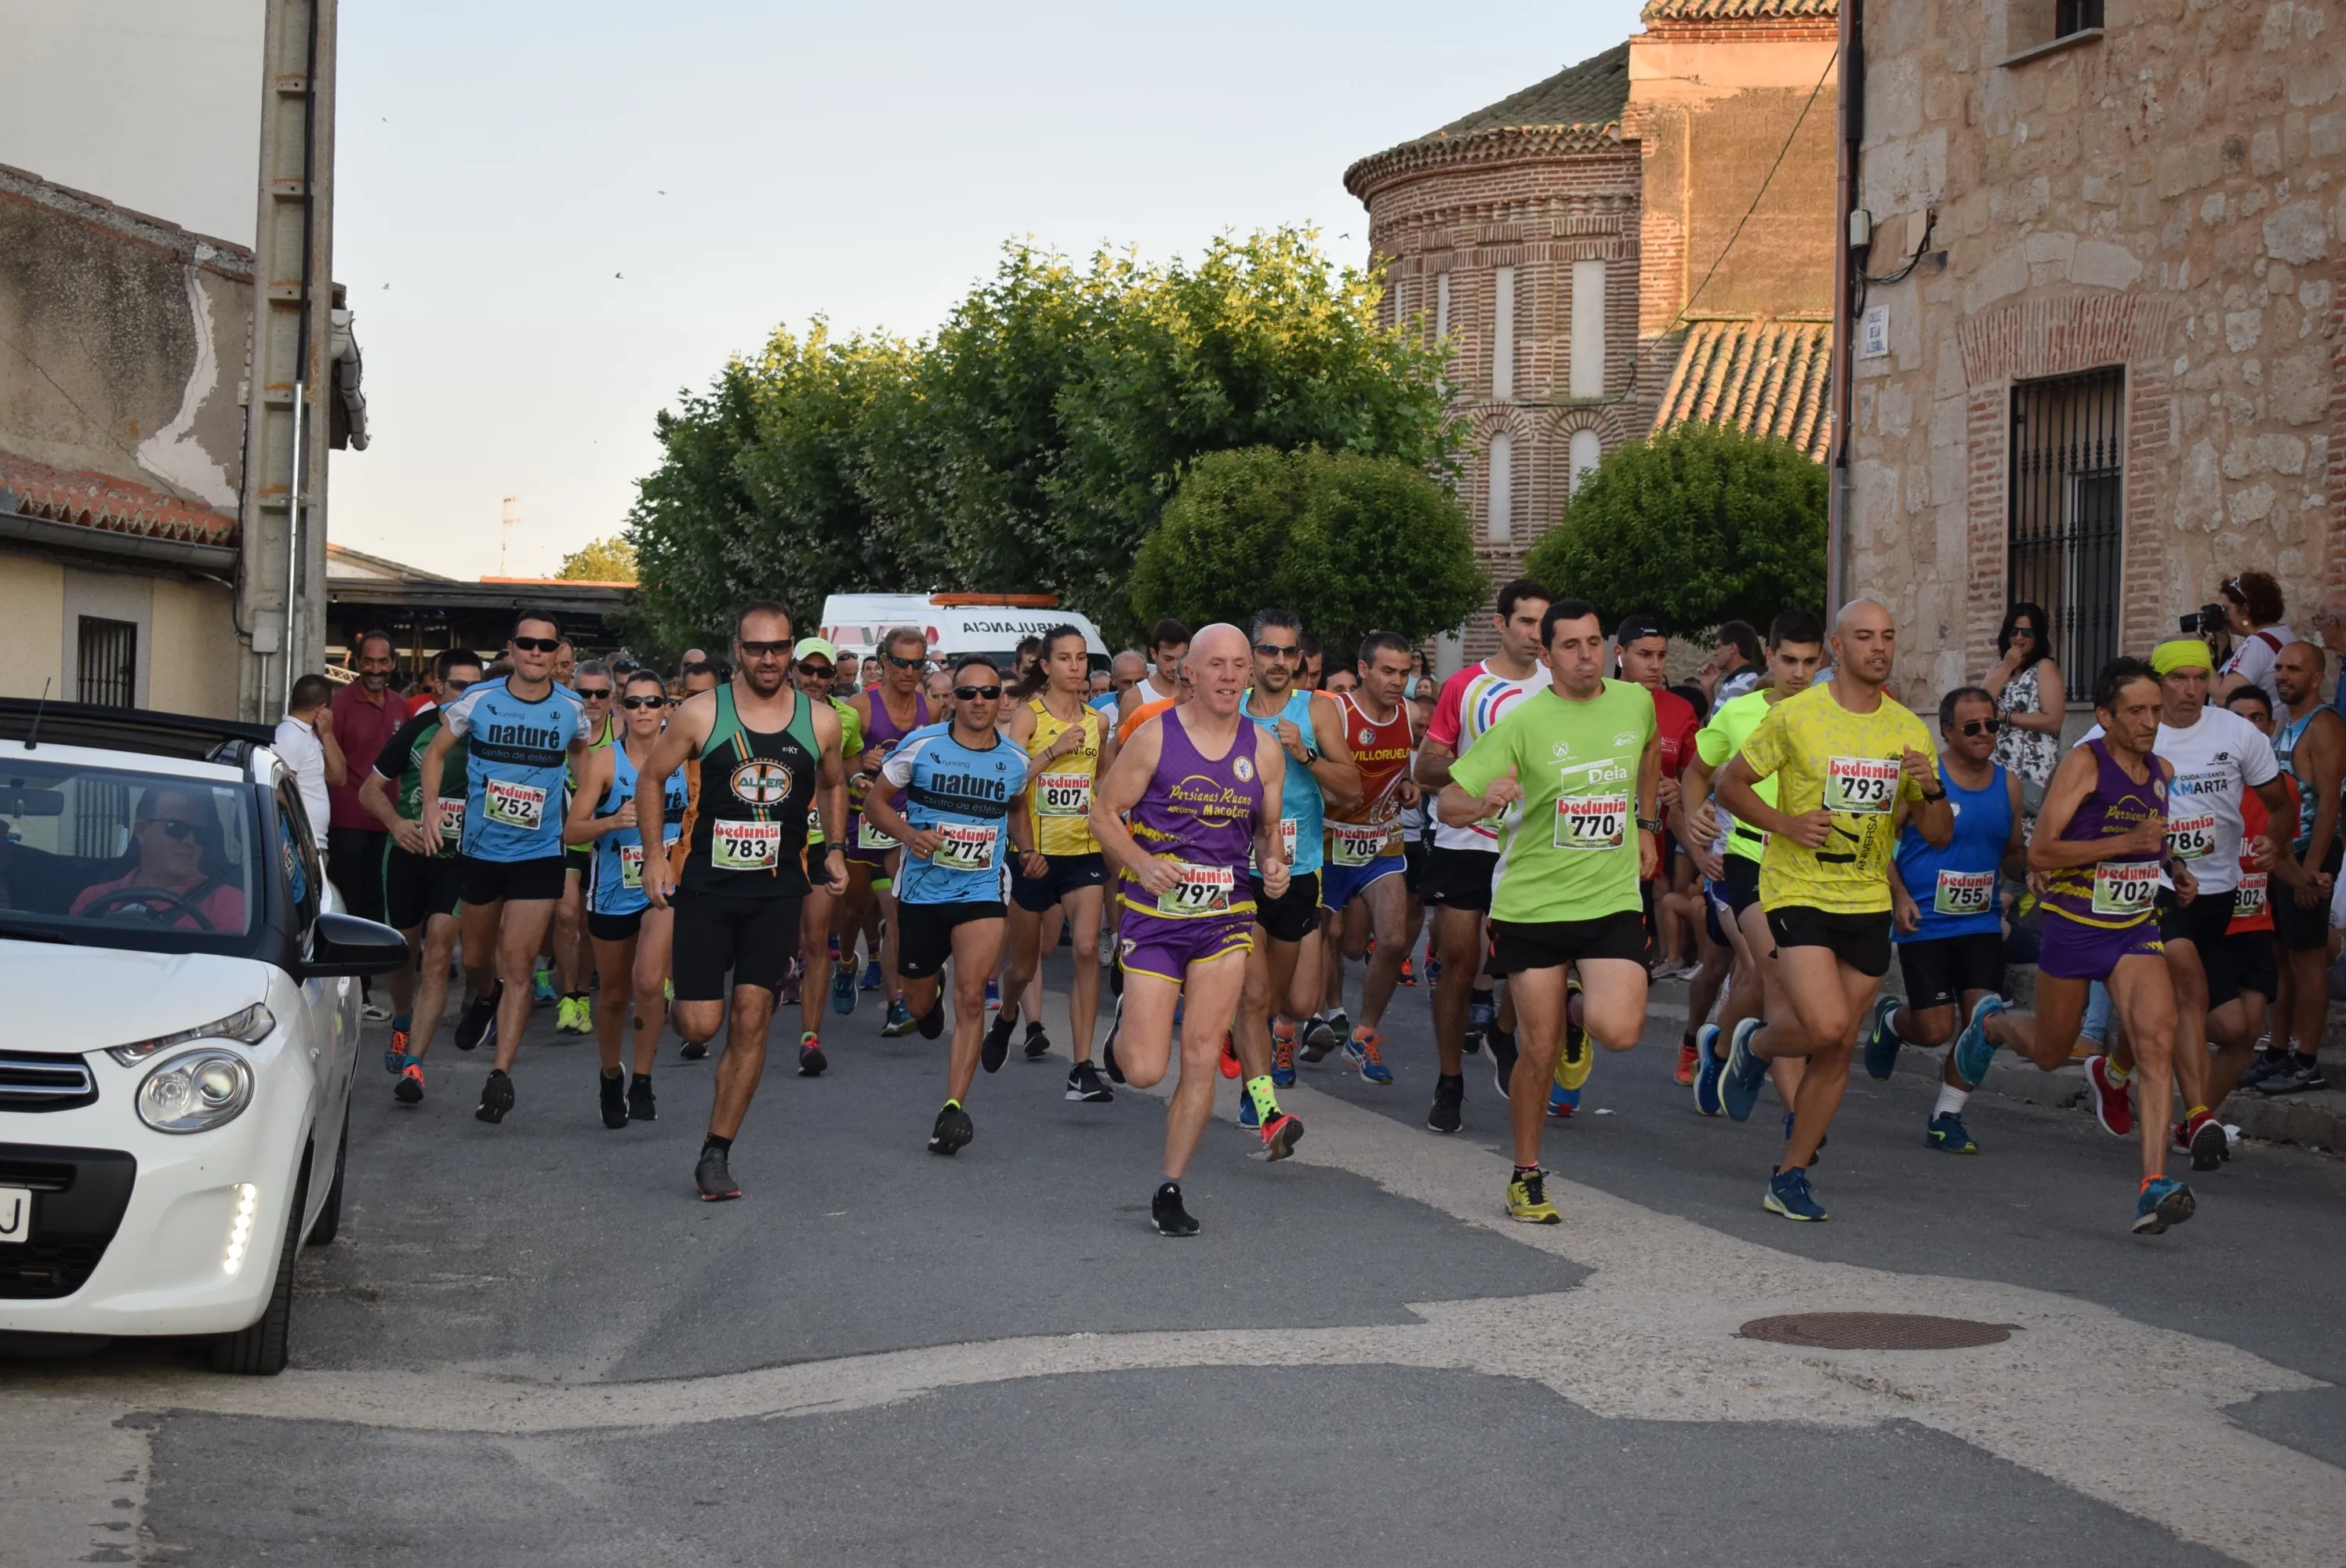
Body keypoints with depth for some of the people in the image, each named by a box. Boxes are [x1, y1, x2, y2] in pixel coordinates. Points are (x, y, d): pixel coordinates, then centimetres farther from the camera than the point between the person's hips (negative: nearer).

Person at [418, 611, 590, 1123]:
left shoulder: (571, 709, -3)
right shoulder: (478, 700, -5)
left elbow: (582, 755, 19)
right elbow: (436, 751, 6)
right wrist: (432, 803, -10)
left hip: (539, 855, -1)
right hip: (479, 850, 1)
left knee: (517, 962, -10)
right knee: (476, 958, 15)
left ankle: (501, 1072, -8)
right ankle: (485, 1000, 51)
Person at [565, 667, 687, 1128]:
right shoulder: (604, 760, -7)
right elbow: (572, 831, -10)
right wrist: (613, 821, -26)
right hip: (613, 893, 0)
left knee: (650, 982, -21)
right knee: (615, 995, 13)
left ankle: (642, 1081, -7)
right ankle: (610, 1076, 37)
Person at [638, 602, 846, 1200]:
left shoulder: (820, 721, 1)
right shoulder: (701, 714, -6)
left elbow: (833, 785, 20)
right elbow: (651, 778, 4)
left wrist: (833, 849, 9)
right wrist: (654, 857, -3)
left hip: (776, 891, 2)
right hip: (705, 887, -1)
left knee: (750, 1023, -4)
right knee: (699, 1026, -6)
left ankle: (716, 1154, 5)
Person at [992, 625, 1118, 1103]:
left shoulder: (1098, 720, 8)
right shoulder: (1028, 715, -4)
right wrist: (1054, 749, -21)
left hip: (1084, 851, 2)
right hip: (1036, 851, -1)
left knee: (1086, 948, -20)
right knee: (1024, 966, 14)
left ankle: (1082, 1068, -20)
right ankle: (1009, 1015, 50)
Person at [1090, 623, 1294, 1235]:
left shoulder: (1265, 749, 4)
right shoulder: (1154, 736, -6)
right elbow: (1104, 811, -2)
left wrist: (1273, 863, -6)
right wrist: (1143, 864, -18)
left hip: (1225, 916, 2)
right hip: (1154, 915, -2)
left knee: (1201, 1058, -5)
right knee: (1145, 1073, -5)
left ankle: (1170, 1190, 8)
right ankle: (1131, 1032, 33)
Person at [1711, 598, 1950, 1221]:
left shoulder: (1909, 729, 5)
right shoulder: (1794, 716, -7)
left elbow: (1940, 837, 8)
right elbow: (1729, 784, 1)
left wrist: (1932, 791, -13)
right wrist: (1785, 824, -14)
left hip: (1868, 903, 5)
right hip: (1799, 891, -4)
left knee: (1839, 1047, 5)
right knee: (1825, 1025, -20)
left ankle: (1790, 1176, 17)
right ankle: (1754, 1046, 14)